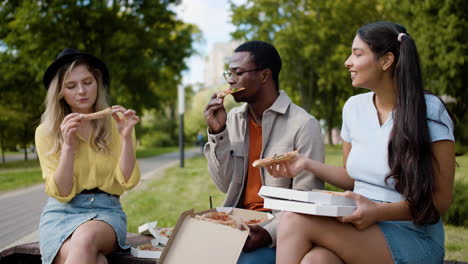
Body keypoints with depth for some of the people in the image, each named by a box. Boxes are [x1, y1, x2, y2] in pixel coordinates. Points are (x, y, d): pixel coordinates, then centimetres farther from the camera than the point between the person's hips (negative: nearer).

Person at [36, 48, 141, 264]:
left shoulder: (116, 124, 3)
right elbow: (61, 193, -5)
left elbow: (128, 181, -5)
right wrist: (68, 146, -18)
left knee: (86, 238, -36)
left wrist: (126, 137, -18)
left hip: (106, 211, 1)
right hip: (61, 213, -1)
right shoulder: (46, 132, 1)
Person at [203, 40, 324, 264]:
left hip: (280, 229, -5)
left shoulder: (303, 125, -10)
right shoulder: (233, 119, 9)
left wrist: (269, 233, -26)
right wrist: (217, 133, -4)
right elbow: (226, 186, 6)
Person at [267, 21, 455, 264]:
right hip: (359, 228, 4)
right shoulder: (354, 107, 7)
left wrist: (378, 212, -22)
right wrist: (308, 164, 2)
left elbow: (440, 199, -9)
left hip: (412, 237, -4)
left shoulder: (429, 111, -9)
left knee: (296, 221, -26)